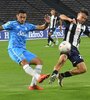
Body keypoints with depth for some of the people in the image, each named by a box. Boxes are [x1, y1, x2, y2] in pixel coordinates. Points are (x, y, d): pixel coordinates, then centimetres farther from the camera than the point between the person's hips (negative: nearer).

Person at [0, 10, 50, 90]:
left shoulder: (28, 26, 18)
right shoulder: (12, 24, 5)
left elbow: (42, 27, 19)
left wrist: (47, 23, 0)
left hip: (23, 50, 7)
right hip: (14, 49, -7)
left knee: (39, 61, -4)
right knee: (24, 62, -32)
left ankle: (33, 85, -7)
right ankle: (38, 77, -52)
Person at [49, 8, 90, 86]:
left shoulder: (84, 27, 15)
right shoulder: (71, 21, -1)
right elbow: (61, 16, -19)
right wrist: (69, 19, -39)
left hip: (75, 48, 7)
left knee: (83, 69, 2)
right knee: (63, 58, -41)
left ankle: (62, 75, 13)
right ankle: (54, 74, -27)